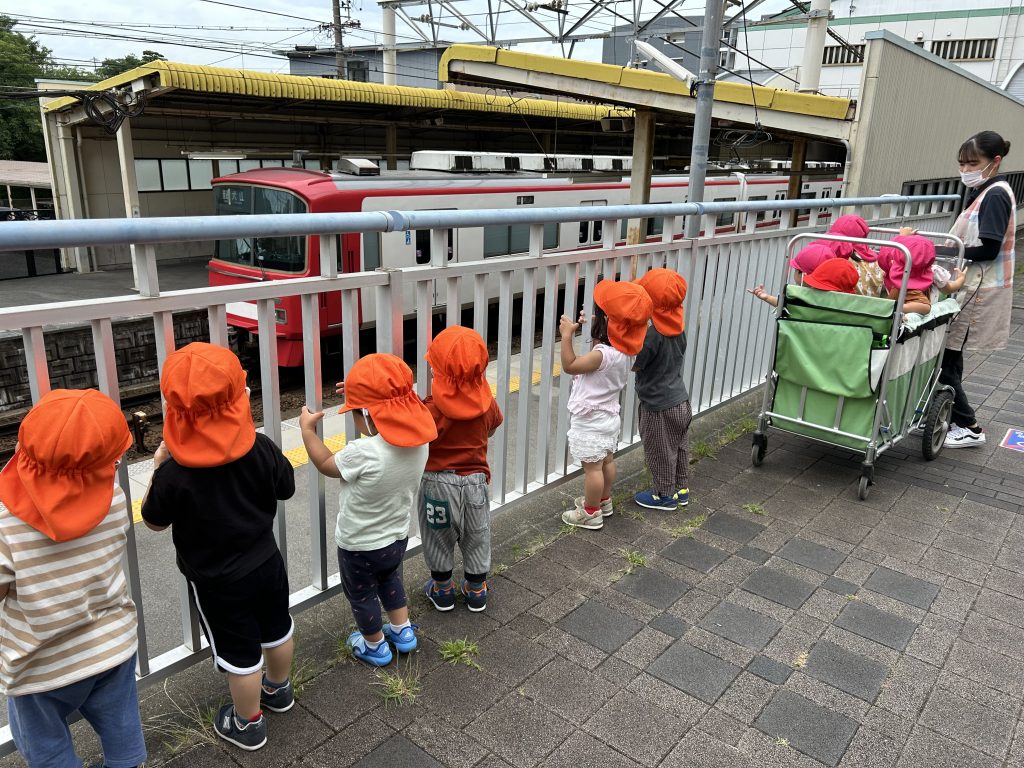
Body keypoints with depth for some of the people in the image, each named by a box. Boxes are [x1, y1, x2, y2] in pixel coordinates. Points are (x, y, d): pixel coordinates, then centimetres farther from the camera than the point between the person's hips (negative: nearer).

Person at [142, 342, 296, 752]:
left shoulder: (174, 472, -27)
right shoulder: (260, 448, -18)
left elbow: (154, 521, -8)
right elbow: (286, 487, 0)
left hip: (215, 581, -4)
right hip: (266, 562, 4)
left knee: (240, 655, 15)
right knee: (276, 630, 26)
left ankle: (248, 725, 37)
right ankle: (279, 690, 52)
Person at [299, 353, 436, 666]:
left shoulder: (363, 453, -38)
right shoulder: (419, 441, -19)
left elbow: (325, 464, -16)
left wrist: (307, 429, -2)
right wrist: (362, 393, 2)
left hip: (359, 546, -5)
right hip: (398, 537, 6)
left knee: (361, 595, 22)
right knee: (390, 581, 34)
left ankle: (375, 647, 43)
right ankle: (403, 631, 47)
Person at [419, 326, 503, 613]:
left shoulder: (432, 409, -25)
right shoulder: (487, 403, -11)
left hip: (438, 483, -3)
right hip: (475, 480, 3)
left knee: (439, 539, 19)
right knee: (476, 538, 20)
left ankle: (442, 590, 36)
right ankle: (476, 591, 35)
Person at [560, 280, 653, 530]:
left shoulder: (604, 354, -31)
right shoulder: (625, 349, -4)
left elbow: (569, 366, -23)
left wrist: (567, 335, -19)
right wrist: (595, 332, 7)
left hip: (590, 423, -9)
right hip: (608, 416, 9)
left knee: (592, 467, 5)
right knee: (606, 461, 22)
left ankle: (591, 513, 19)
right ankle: (603, 500, 40)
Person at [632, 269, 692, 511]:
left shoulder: (652, 333, -27)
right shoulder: (678, 327, -3)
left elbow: (634, 364, -20)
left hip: (659, 405, -8)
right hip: (680, 399, 8)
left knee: (660, 452, 11)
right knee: (678, 447, 22)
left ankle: (665, 495, 26)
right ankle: (681, 489, 37)